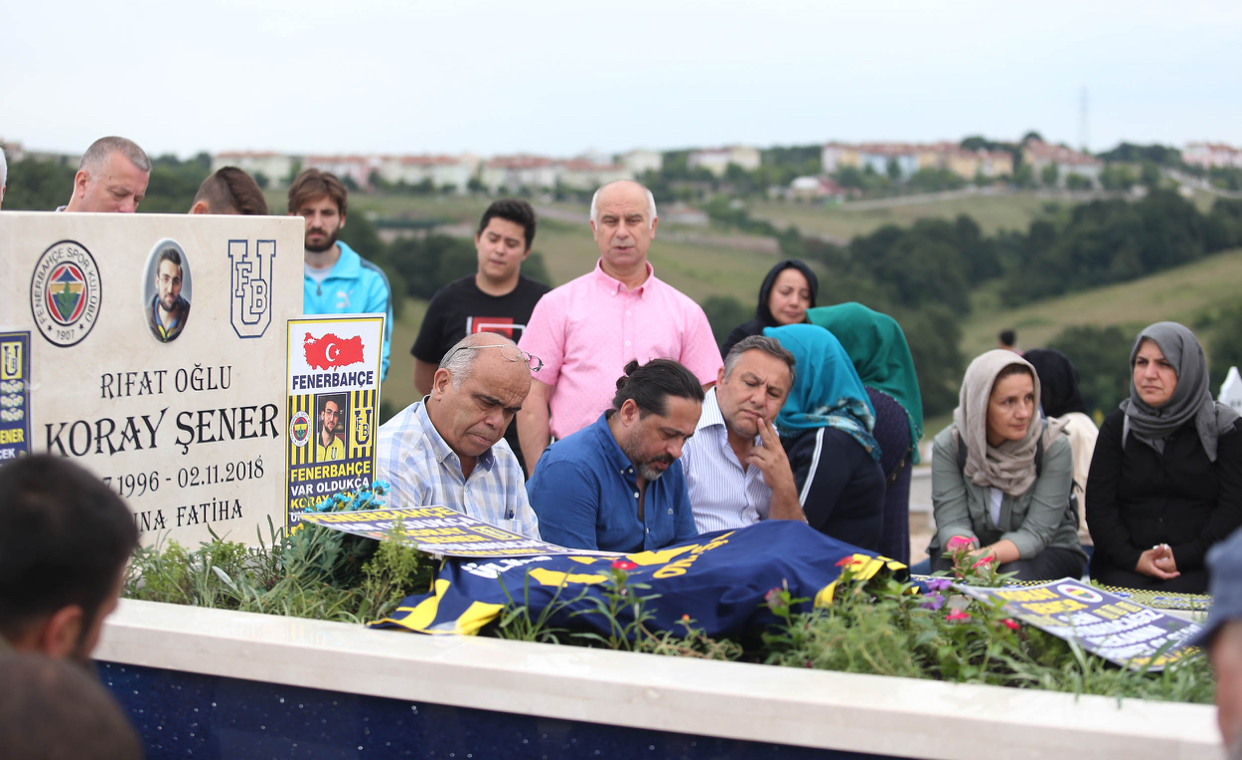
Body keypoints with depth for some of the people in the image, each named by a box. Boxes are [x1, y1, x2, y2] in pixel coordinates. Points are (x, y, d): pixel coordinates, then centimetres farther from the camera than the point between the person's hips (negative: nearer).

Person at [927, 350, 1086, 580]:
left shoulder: (1054, 446, -16)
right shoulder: (948, 446, -11)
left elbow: (1036, 532, -21)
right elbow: (952, 522, -16)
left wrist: (987, 555, -41)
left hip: (1046, 554, -1)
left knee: (1017, 576, -33)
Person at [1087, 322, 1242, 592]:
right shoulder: (1118, 426, 12)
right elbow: (1098, 504, 6)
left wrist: (1182, 557, -13)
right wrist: (1133, 558, -11)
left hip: (1199, 565, -1)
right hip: (1123, 564, 1)